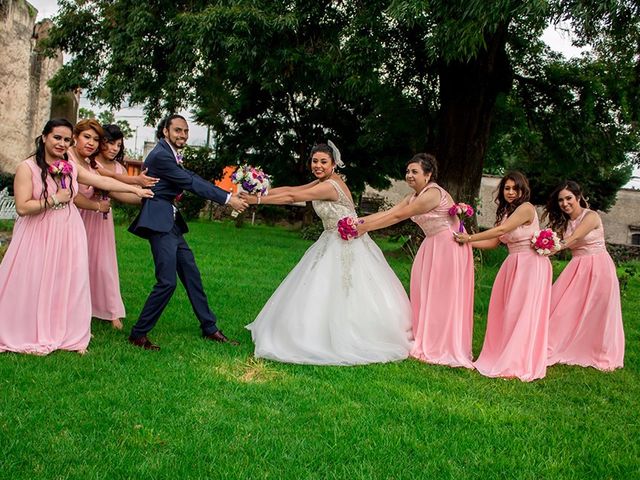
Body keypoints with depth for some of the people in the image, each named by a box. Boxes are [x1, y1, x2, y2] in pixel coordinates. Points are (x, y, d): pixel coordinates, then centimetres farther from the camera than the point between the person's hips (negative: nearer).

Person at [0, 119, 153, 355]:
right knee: (34, 285, 3)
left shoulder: (71, 168, 5)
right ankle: (29, 334, 20)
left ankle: (67, 334, 16)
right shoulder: (27, 168, -11)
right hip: (38, 236, -4)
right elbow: (22, 207, -17)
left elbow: (103, 181, 9)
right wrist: (55, 199, -15)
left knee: (67, 283, 6)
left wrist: (135, 189, 10)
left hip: (68, 235, 4)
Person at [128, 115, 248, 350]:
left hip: (171, 223, 10)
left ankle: (209, 328, 22)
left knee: (191, 275, 13)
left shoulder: (171, 154, 16)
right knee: (167, 282, -12)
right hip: (160, 222, -10)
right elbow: (191, 183, -16)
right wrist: (228, 199, -14)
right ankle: (138, 334, 1)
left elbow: (192, 178, 10)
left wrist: (229, 195, 2)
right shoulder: (161, 155, -14)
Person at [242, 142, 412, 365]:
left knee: (351, 296, -3)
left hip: (347, 247, -10)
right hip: (332, 245, 10)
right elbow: (291, 189, 7)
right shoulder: (324, 181, 6)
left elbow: (292, 198, -21)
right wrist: (260, 193, 0)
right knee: (318, 293, 11)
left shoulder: (330, 186, -21)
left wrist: (257, 200, -16)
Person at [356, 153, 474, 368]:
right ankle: (428, 343, 20)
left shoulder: (432, 194, -21)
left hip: (449, 246, -9)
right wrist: (358, 221, -8)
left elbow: (397, 217, -21)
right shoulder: (414, 197, 9)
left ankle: (443, 348, 9)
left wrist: (365, 228, -18)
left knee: (442, 297, -2)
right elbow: (387, 213, 3)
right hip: (433, 245, 9)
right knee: (425, 293, 9)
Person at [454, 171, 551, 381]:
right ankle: (502, 357, 20)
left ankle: (519, 364, -1)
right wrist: (468, 242, 4)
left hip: (531, 264, -8)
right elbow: (494, 242, 11)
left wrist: (469, 238, -13)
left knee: (522, 313, -7)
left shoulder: (526, 208, -12)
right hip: (513, 264, 8)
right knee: (504, 311, 8)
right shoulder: (505, 211, 14)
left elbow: (500, 230, -18)